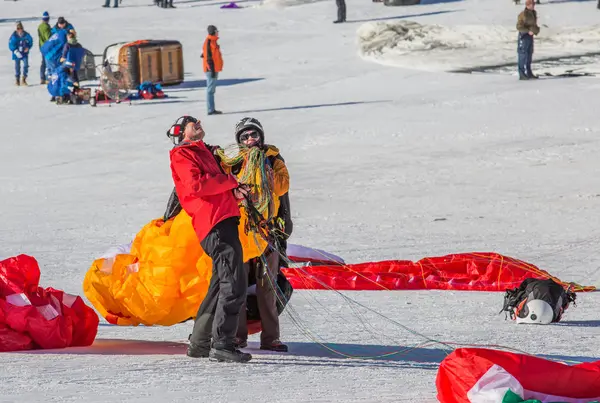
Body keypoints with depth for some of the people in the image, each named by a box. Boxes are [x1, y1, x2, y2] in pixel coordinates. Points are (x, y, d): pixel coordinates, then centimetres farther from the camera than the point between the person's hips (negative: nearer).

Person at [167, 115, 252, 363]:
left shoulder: (203, 152, 29)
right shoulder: (182, 155, 1)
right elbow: (196, 185, -16)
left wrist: (234, 192, 4)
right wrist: (230, 182, -8)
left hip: (224, 219, 10)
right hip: (215, 224, -10)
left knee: (222, 283, 14)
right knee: (234, 282, -16)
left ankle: (199, 343, 20)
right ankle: (222, 345, -19)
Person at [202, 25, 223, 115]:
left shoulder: (213, 41, 15)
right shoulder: (209, 42, -15)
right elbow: (208, 57, -20)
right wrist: (212, 70, -22)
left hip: (214, 69, 10)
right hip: (211, 70, -10)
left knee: (211, 90, 13)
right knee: (210, 90, -8)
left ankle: (211, 109, 17)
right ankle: (210, 110, -8)